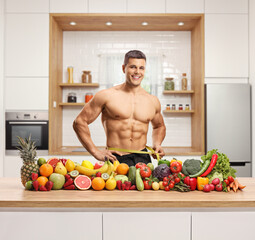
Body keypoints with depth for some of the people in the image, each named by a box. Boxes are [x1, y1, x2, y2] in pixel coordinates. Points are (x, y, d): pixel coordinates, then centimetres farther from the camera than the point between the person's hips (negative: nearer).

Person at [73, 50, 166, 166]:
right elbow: (79, 122, -1)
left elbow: (159, 126, 28)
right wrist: (96, 152, -6)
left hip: (142, 159, 3)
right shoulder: (106, 96, -3)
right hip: (115, 159, -2)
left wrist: (157, 144, 8)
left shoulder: (152, 101, 9)